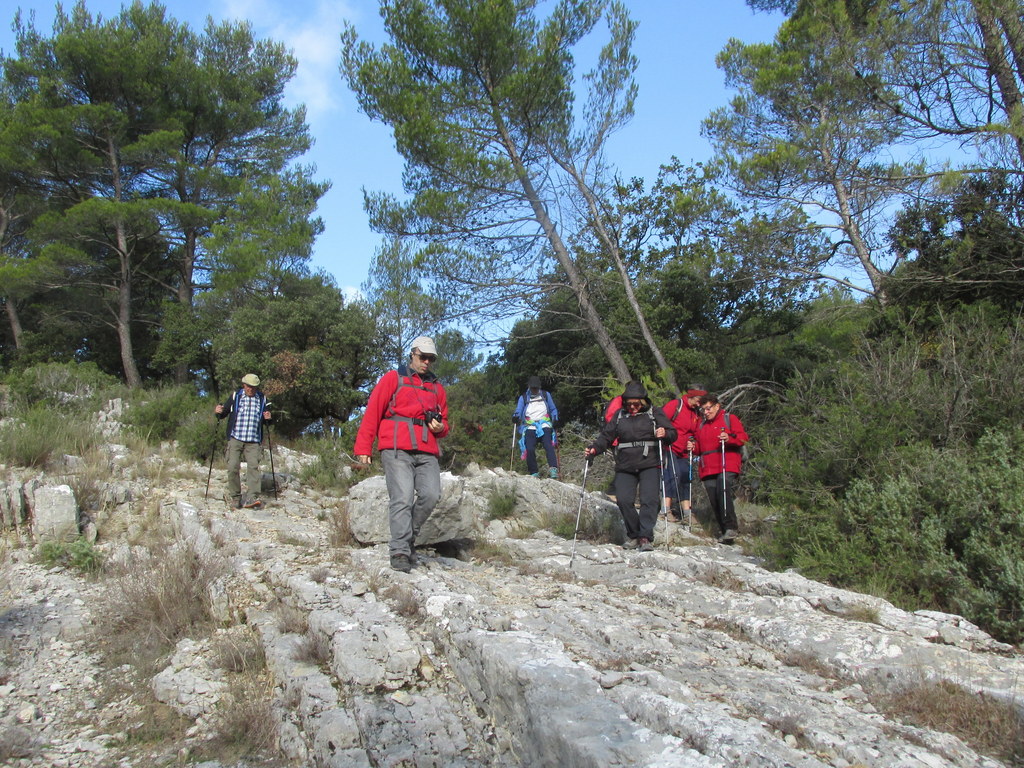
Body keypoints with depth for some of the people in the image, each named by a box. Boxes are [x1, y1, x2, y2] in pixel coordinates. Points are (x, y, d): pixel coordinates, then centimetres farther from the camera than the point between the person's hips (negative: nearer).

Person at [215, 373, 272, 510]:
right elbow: (224, 413, 11)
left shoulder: (262, 399, 12)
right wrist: (218, 412, -11)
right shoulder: (235, 396, 8)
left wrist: (267, 418, -1)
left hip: (253, 442, 1)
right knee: (233, 467, -7)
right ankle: (234, 497, 7)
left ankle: (252, 498, -19)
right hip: (235, 438, 0)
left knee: (253, 467, -13)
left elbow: (265, 421, 22)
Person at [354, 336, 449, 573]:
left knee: (431, 494, -12)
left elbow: (443, 422, 31)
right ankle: (400, 552, -11)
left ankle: (408, 534, 11)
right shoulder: (393, 378, 10)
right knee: (402, 498, -14)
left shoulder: (437, 387, 24)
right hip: (397, 450, -4)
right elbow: (372, 413, 4)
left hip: (427, 453, 4)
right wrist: (363, 448, -3)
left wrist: (440, 427, 5)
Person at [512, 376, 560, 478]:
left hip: (544, 425, 0)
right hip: (530, 427, 0)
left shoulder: (546, 395, 16)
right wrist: (515, 417, -18)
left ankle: (553, 469, -30)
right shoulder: (523, 397, 13)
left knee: (548, 446, -20)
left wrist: (554, 419, 2)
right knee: (530, 450, -16)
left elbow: (553, 410, 21)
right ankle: (534, 473, -8)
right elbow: (518, 411, 5)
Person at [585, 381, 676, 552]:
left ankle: (646, 537, -10)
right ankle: (633, 535, 9)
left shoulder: (654, 414, 8)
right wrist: (594, 449, -5)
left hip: (649, 465, -2)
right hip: (625, 467, 2)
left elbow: (673, 434, 4)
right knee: (623, 500, -9)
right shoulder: (619, 416, 14)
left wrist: (665, 434, -19)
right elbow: (606, 437, 13)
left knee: (649, 500, -15)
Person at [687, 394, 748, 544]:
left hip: (727, 467, -5)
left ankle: (731, 528, -20)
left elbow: (743, 437, -2)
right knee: (714, 502, -1)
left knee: (723, 493, -25)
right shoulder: (701, 426, 26)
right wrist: (693, 447, 7)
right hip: (708, 470, 6)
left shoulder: (729, 419, 9)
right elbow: (700, 447, 30)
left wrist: (729, 438, -21)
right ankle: (725, 532, 6)